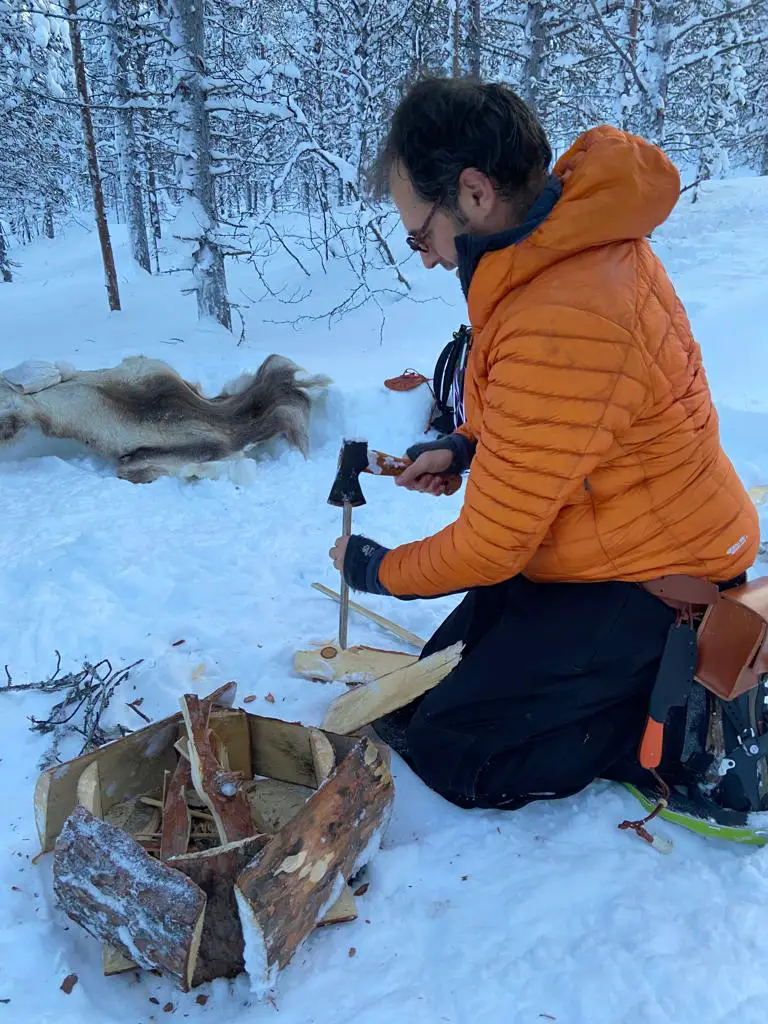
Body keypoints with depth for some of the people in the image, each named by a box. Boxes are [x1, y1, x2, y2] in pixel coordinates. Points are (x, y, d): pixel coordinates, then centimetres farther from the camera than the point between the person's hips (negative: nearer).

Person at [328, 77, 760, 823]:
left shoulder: (558, 328, -34)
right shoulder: (579, 235, -3)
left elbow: (489, 548, -23)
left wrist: (375, 571, -5)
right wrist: (464, 446, 4)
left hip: (644, 584, -9)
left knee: (448, 753, -5)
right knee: (421, 706, 14)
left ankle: (700, 723, 2)